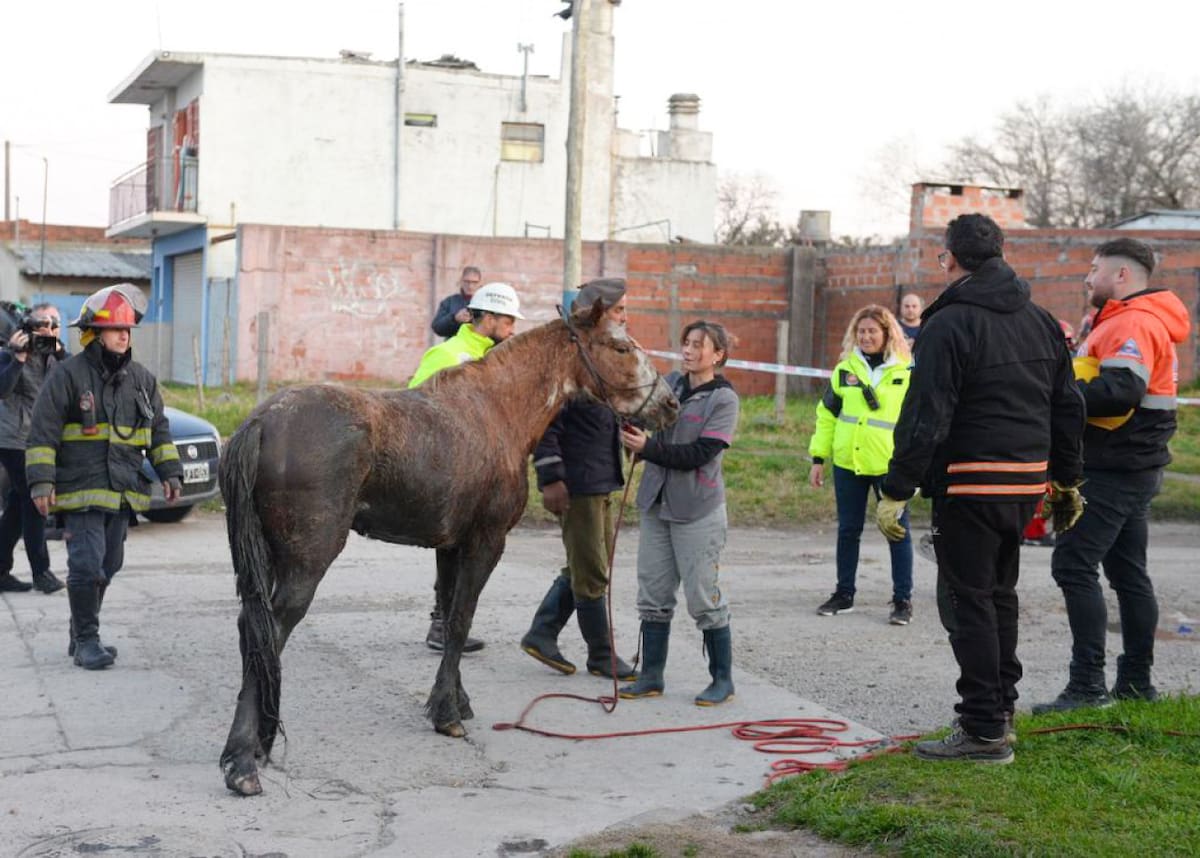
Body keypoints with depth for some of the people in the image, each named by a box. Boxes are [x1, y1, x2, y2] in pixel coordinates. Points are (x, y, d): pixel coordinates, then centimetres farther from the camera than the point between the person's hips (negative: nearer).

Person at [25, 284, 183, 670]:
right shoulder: (67, 376, -6)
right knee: (86, 565, -10)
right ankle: (86, 641, -1)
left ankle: (82, 635, 24)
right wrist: (41, 482, -14)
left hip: (123, 492, 6)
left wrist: (170, 473, 9)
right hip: (81, 490, -6)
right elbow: (42, 433, -7)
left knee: (108, 566, 11)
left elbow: (159, 430, 18)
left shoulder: (141, 379, 11)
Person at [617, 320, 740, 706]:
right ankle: (651, 676, 20)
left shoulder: (723, 399, -10)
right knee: (653, 594, 10)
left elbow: (699, 454, -18)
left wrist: (648, 448, -22)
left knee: (704, 598, 0)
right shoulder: (669, 384, 7)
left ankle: (723, 680, 12)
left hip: (698, 511, -6)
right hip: (656, 503, 6)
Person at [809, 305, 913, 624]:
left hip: (890, 465, -3)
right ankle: (844, 594, 23)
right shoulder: (845, 369, 6)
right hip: (848, 463, 3)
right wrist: (818, 458, 7)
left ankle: (903, 599, 11)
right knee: (848, 530, 11)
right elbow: (827, 415, 11)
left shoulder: (907, 371, -2)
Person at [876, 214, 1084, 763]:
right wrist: (1066, 480, 23)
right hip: (1028, 482, 8)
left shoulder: (948, 325, -12)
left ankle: (984, 729, 0)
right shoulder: (1041, 322, 12)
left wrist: (896, 490, -14)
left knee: (967, 601, -1)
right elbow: (1068, 408, 16)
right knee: (999, 594, 20)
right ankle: (1000, 707, 29)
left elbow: (925, 418, -18)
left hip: (970, 484, -8)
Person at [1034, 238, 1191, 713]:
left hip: (1114, 472, -11)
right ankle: (1136, 682, 21)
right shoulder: (1130, 321, 19)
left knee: (1074, 565, -11)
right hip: (1131, 468, 11)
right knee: (1127, 571, 14)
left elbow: (1120, 392, -29)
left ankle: (1087, 685, -11)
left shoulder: (1132, 323, -16)